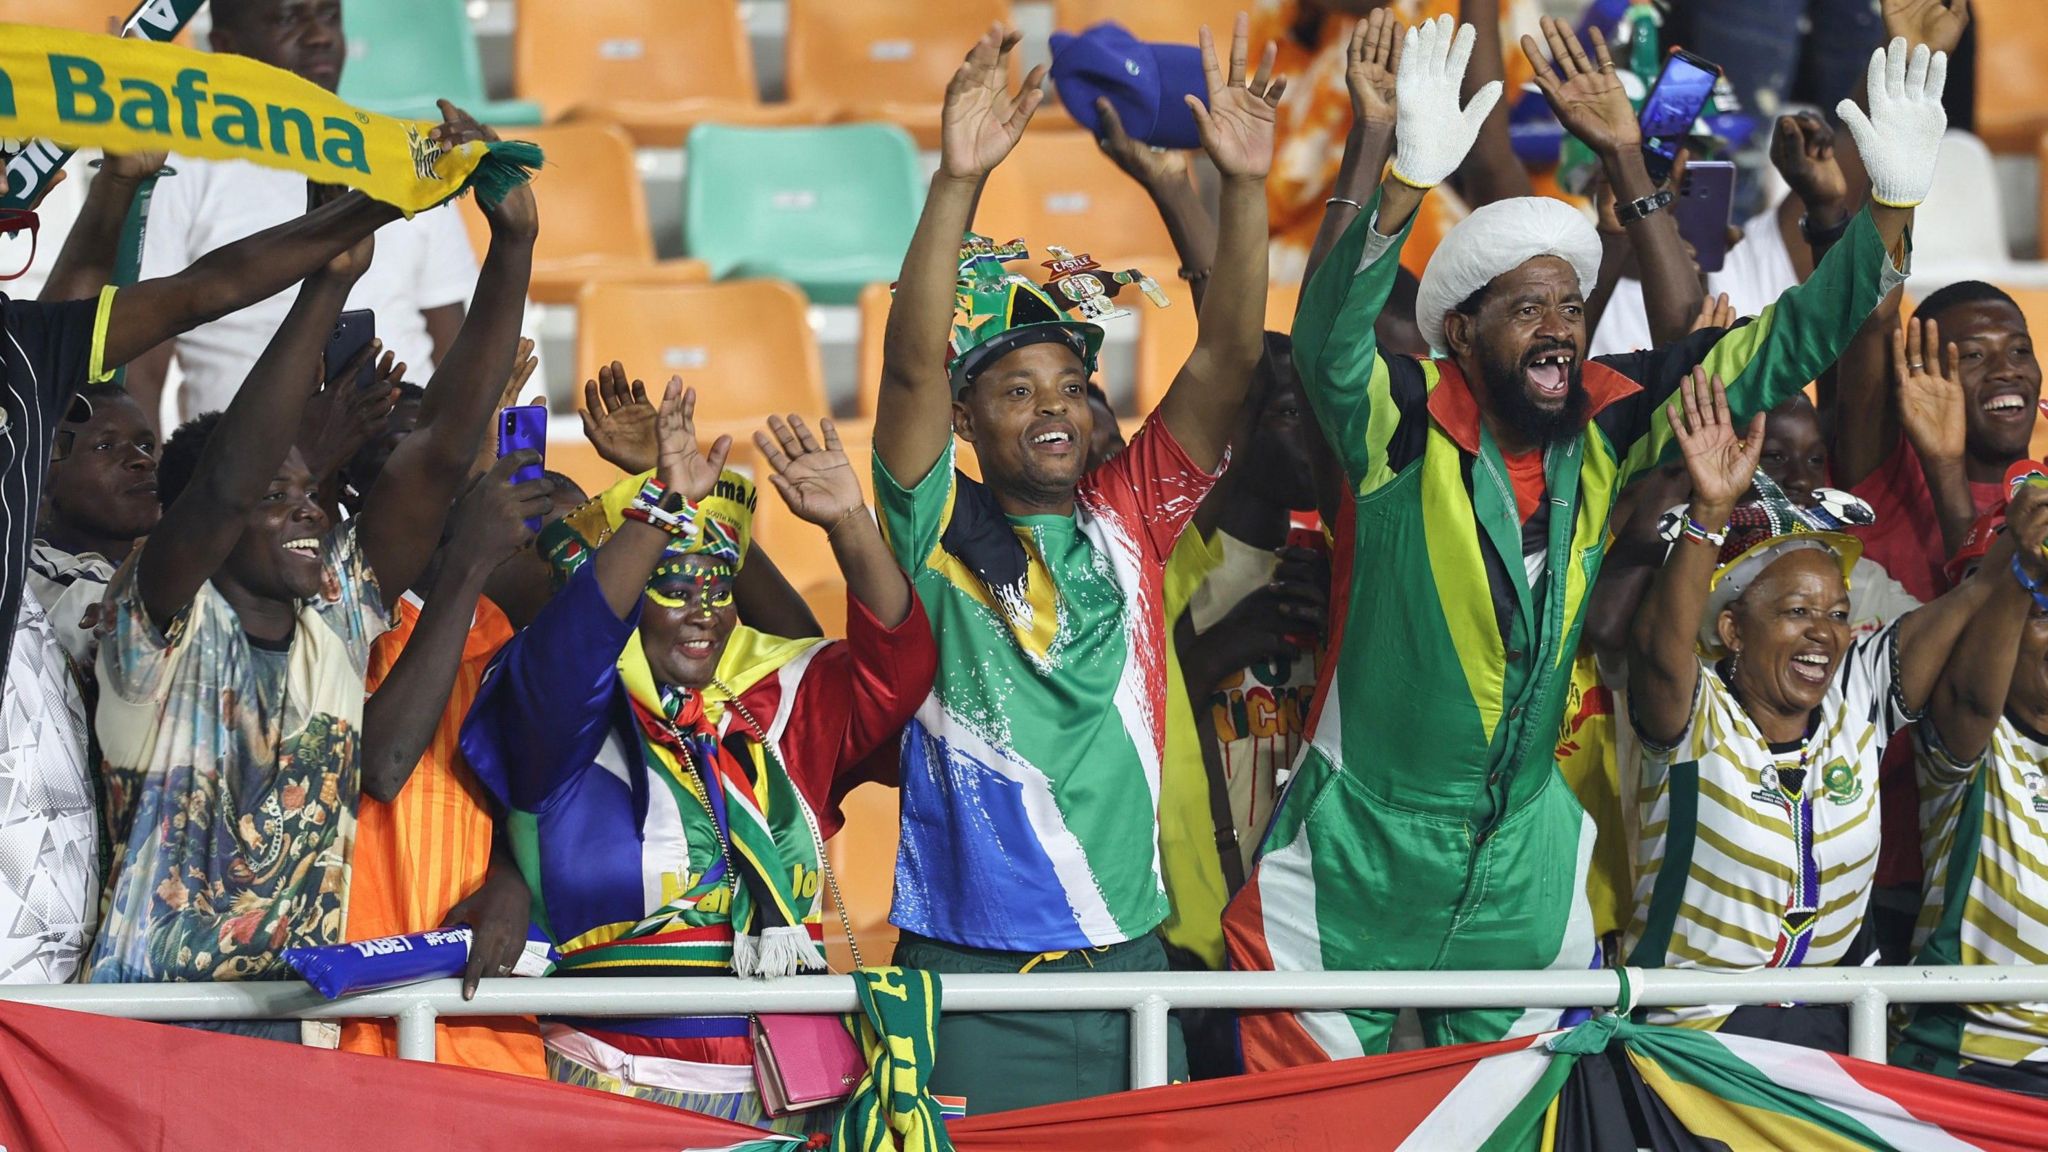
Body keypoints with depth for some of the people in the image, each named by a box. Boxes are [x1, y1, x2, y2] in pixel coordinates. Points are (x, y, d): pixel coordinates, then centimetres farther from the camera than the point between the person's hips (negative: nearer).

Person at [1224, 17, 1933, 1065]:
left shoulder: (1604, 427, -2)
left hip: (1525, 856, 5)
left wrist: (1894, 204, -13)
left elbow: (1780, 346, 1)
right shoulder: (1405, 429, -15)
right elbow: (1328, 343, -36)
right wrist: (1409, 178, -51)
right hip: (1359, 849, -4)